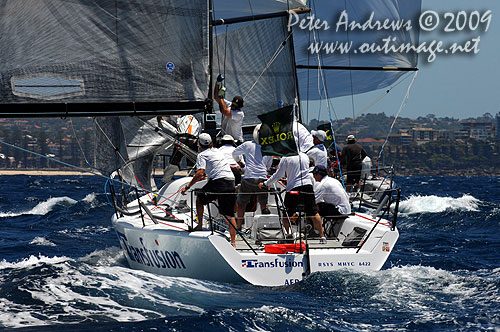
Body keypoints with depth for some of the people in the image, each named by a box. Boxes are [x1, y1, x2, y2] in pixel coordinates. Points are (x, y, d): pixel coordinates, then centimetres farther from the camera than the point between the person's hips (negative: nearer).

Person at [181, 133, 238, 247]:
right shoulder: (217, 151, 24)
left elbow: (200, 173, -12)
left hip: (218, 182, -6)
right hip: (231, 181, 6)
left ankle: (199, 225, 17)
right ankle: (233, 242, 5)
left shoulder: (202, 155, 2)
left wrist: (187, 187, -10)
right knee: (230, 214, 9)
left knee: (199, 198, 22)